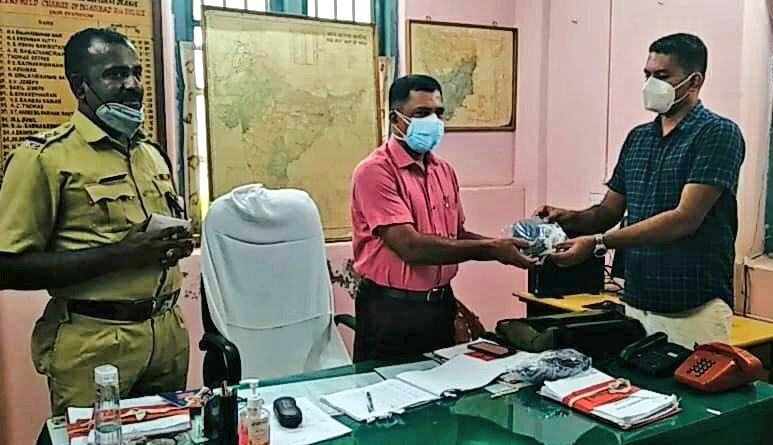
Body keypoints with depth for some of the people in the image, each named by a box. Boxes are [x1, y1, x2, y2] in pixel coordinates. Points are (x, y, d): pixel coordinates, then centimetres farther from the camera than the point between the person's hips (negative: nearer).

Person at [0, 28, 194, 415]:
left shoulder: (153, 153, 12)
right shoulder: (44, 157, -10)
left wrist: (175, 245, -1)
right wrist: (120, 254, -21)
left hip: (168, 336, 6)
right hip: (94, 346, -6)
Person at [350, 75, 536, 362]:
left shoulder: (444, 171, 8)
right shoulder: (375, 172, -16)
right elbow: (410, 246, -23)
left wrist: (502, 246, -3)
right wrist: (489, 249, -21)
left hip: (441, 304, 7)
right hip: (391, 310, -7)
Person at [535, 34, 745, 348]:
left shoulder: (718, 134, -9)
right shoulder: (638, 138, 11)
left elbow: (685, 219, -19)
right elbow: (610, 211, 12)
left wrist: (599, 243, -23)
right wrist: (571, 219, -10)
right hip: (635, 306, 6)